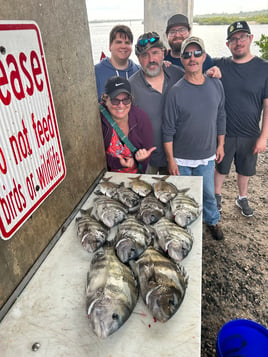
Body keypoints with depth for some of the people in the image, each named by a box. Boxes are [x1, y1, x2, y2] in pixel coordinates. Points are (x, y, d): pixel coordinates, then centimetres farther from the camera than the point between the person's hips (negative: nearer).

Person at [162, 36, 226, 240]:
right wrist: (170, 160, -11)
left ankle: (212, 221, 45)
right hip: (181, 158, -3)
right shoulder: (176, 91, -15)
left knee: (208, 193, 19)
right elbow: (168, 129, -12)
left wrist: (220, 144, 11)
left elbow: (221, 117, 9)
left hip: (207, 155, 3)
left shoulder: (216, 85, -2)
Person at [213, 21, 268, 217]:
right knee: (221, 167, 16)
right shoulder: (218, 65, -5)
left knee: (245, 169, 17)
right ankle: (217, 195, 40)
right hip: (223, 133, 0)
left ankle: (242, 198, 41)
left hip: (250, 135, 1)